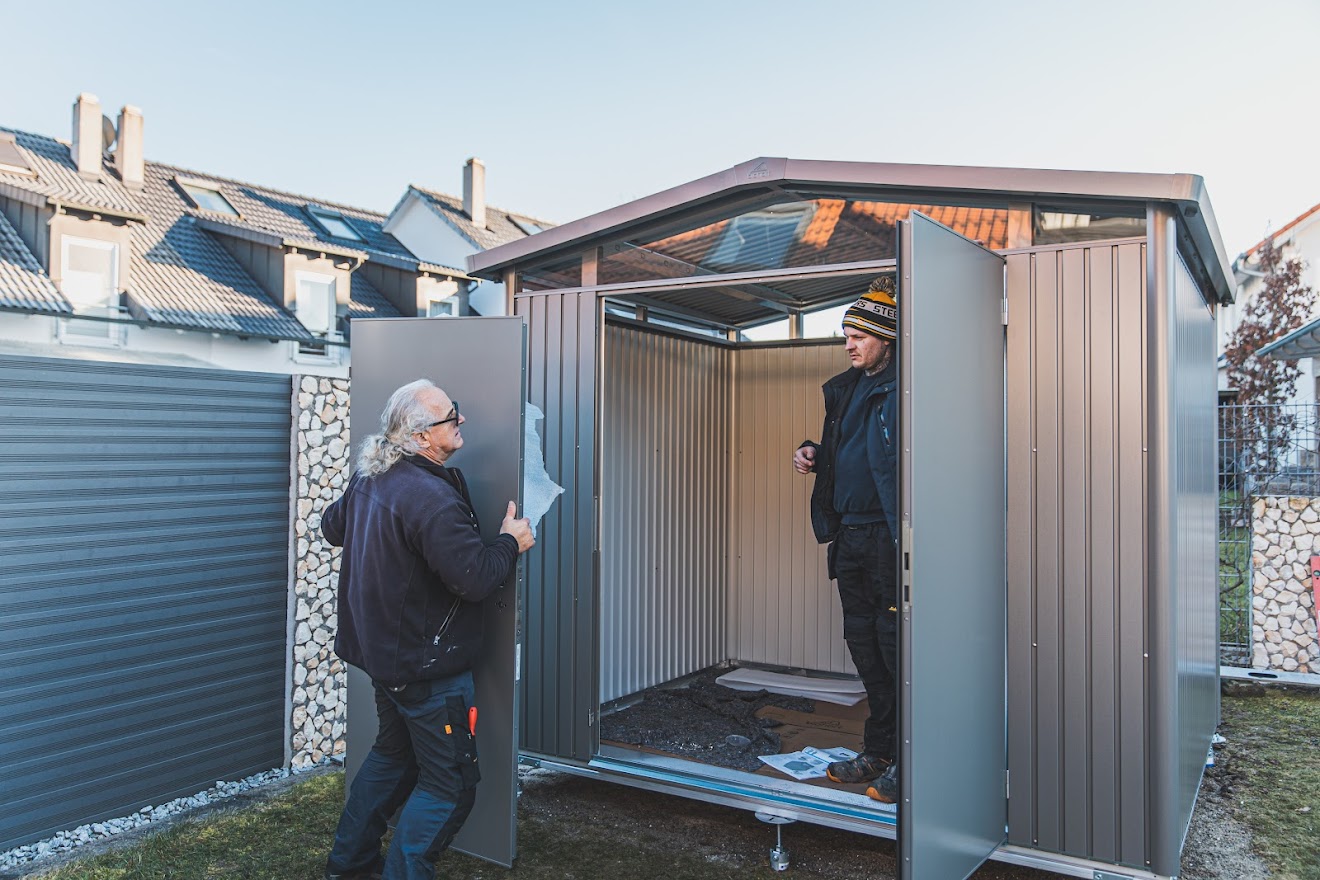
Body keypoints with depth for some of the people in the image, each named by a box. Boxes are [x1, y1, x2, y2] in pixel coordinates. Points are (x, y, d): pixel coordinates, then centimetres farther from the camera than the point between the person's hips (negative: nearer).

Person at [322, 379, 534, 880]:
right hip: (428, 665, -10)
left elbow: (332, 526, 21)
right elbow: (474, 580, -29)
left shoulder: (369, 480, 3)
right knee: (449, 783, 3)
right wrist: (510, 543, -12)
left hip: (384, 651, 10)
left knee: (393, 753, 27)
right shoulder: (431, 497, -28)